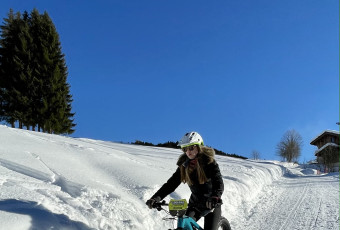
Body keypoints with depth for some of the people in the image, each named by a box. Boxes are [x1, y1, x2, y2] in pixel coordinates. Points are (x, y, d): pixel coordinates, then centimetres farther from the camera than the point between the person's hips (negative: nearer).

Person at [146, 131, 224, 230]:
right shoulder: (184, 165, -3)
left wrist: (215, 198, -50)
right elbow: (172, 183, -8)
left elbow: (219, 183, -28)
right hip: (195, 203, 4)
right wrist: (156, 197, -24)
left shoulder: (209, 162, -15)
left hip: (211, 204, -4)